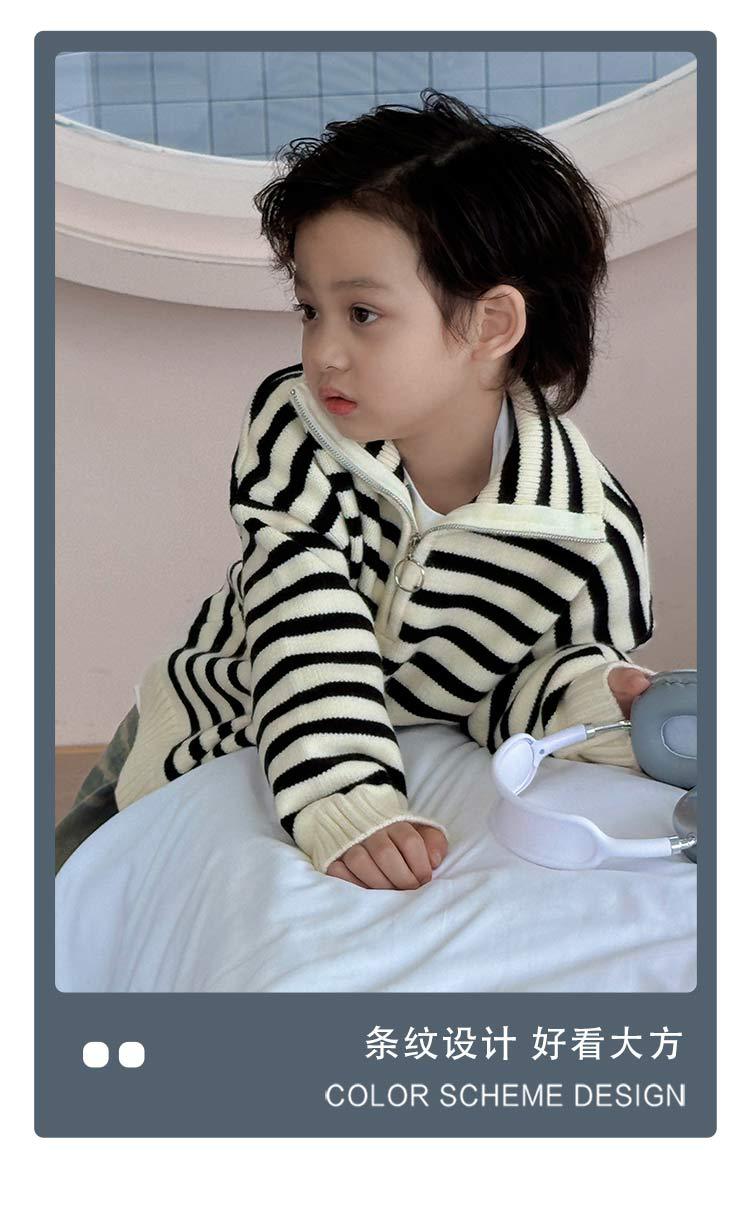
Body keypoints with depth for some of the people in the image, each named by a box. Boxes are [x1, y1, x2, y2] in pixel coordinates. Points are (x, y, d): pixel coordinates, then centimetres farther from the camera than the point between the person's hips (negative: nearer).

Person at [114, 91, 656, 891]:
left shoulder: (590, 535, -27)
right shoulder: (293, 426, -25)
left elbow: (507, 686, -15)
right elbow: (305, 626, -33)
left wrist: (592, 702, -37)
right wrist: (342, 801, -45)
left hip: (421, 786, 0)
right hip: (206, 745, 1)